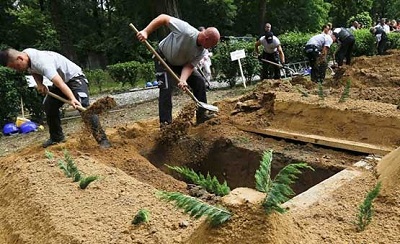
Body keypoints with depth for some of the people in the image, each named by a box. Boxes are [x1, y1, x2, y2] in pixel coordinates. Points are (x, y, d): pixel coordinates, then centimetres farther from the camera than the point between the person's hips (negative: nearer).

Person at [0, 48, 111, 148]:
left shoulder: (41, 62, -35)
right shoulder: (26, 54, -8)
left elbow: (60, 84, -45)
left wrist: (72, 99, -59)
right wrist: (39, 84, -8)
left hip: (74, 77, -10)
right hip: (61, 78, 10)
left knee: (83, 106, -27)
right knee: (48, 106, 12)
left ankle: (102, 139, -27)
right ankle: (57, 137, 25)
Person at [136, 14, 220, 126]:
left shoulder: (202, 52, -17)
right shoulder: (186, 31, -36)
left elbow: (189, 66, -20)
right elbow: (163, 18, -31)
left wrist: (183, 79, -41)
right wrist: (145, 31, -38)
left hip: (181, 63, 6)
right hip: (164, 58, -6)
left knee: (199, 81, -2)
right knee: (166, 88, -17)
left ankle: (202, 114, 7)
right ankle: (165, 123, -9)